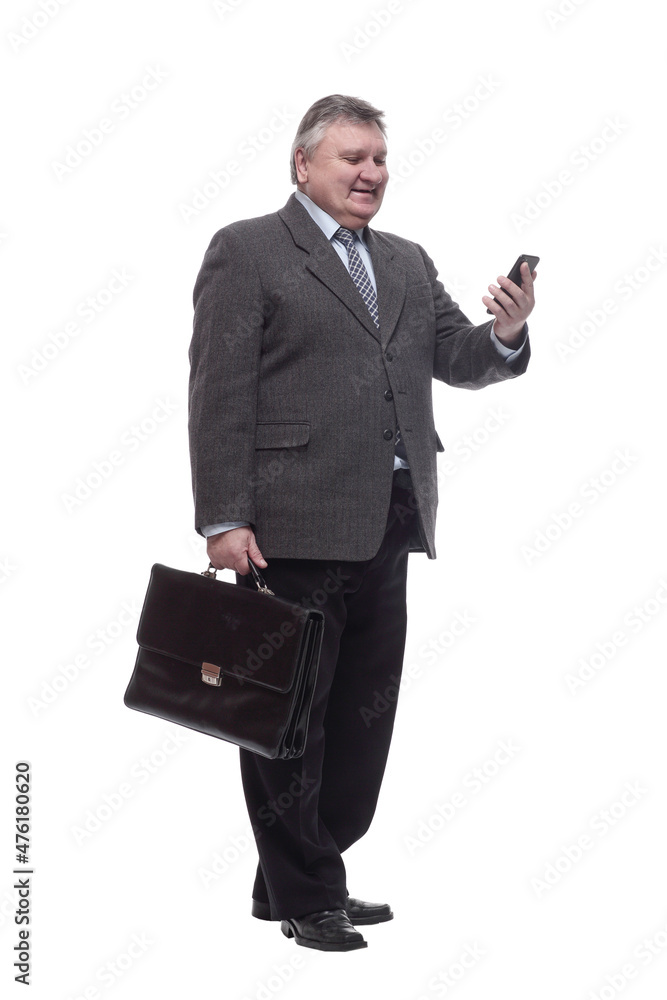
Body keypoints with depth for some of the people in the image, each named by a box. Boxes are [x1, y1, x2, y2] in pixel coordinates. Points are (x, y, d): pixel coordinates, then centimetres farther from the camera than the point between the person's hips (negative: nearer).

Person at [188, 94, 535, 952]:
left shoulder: (408, 263, 20)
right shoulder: (246, 251, -1)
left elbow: (459, 361, 14)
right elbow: (220, 393, -8)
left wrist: (505, 332, -9)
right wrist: (224, 521, -15)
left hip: (386, 527, 7)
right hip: (294, 526, -7)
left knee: (362, 714, 11)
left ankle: (294, 880, 24)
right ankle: (304, 897, 13)